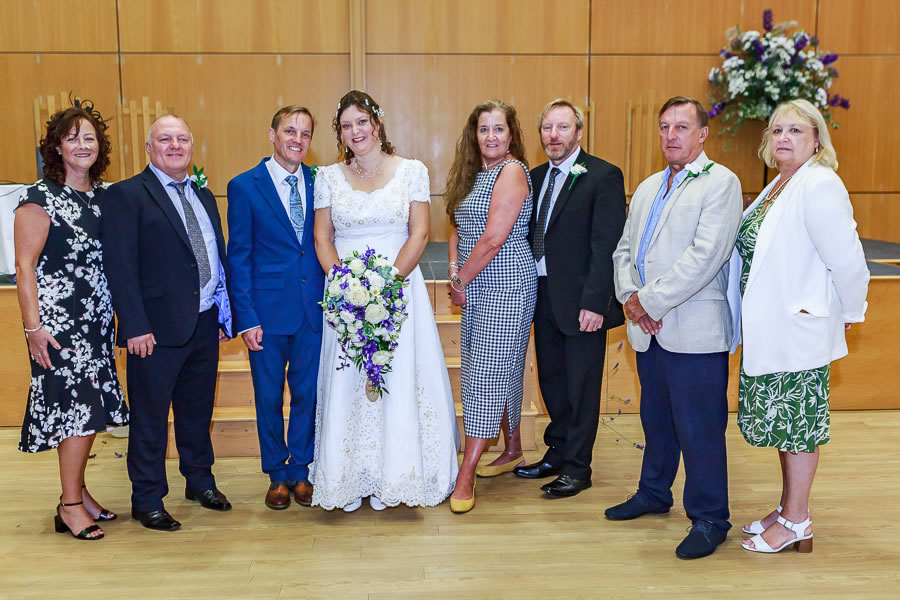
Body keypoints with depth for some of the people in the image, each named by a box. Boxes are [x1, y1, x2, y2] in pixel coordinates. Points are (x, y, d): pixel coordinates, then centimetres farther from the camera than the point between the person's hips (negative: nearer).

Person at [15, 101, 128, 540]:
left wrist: (117, 316, 10)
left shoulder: (103, 195, 10)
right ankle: (70, 505, 6)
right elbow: (24, 266, -10)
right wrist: (33, 327, -15)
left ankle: (77, 491, 24)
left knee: (91, 406, 9)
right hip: (58, 321, -6)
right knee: (75, 405, -6)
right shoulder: (40, 199, -8)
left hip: (97, 320, 6)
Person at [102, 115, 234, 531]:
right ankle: (147, 500, 20)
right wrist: (135, 327, -18)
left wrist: (224, 314, 12)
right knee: (150, 417, 6)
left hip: (205, 323, 6)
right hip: (157, 327, -6)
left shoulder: (203, 196, 14)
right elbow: (120, 267, -13)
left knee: (198, 410, 19)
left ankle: (200, 481, 35)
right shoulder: (126, 195, -7)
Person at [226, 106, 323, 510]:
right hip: (267, 310, -2)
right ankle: (277, 475, 28)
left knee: (307, 393, 10)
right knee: (269, 397, 10)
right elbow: (238, 257, -4)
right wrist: (245, 318, -9)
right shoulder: (244, 186, -4)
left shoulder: (319, 182, 4)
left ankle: (300, 471, 28)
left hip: (312, 309, 2)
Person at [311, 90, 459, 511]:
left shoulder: (412, 171, 2)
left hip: (399, 286, -1)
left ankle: (398, 475, 14)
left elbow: (420, 233, -3)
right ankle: (352, 477, 14)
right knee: (347, 379, 3)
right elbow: (322, 238, 5)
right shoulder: (328, 177, 7)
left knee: (401, 377, 0)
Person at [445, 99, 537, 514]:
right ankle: (512, 450, 31)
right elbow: (458, 230, 15)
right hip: (476, 285, 9)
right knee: (502, 369, 16)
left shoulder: (512, 172, -13)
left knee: (490, 369, -7)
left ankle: (466, 476, -5)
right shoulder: (473, 174, 14)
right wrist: (455, 270, -3)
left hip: (506, 284, -9)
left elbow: (494, 239, -18)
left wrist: (461, 281, -9)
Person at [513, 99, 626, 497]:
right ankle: (557, 454, 32)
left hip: (581, 300, -7)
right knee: (550, 379, 16)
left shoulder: (604, 176, -10)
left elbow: (606, 245, -15)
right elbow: (531, 237, 14)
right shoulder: (536, 177, 11)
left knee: (581, 387, 5)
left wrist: (594, 302, -20)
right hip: (542, 294, 7)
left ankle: (577, 468, 18)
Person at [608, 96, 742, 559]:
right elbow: (624, 250, 17)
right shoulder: (647, 188, 18)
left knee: (699, 426, -1)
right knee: (655, 417, 19)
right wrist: (630, 296, -2)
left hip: (694, 330, -7)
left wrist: (650, 300, -16)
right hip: (649, 330, 7)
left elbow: (705, 255, -18)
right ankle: (654, 493, 36)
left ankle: (708, 518, 14)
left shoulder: (720, 183, -7)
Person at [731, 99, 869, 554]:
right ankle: (788, 507, 31)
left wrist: (850, 312, -7)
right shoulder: (777, 186, 13)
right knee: (783, 420, 17)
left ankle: (796, 522, 16)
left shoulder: (820, 185, -17)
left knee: (797, 423, 2)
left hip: (801, 329, -9)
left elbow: (847, 261, -19)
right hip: (770, 329, 9)